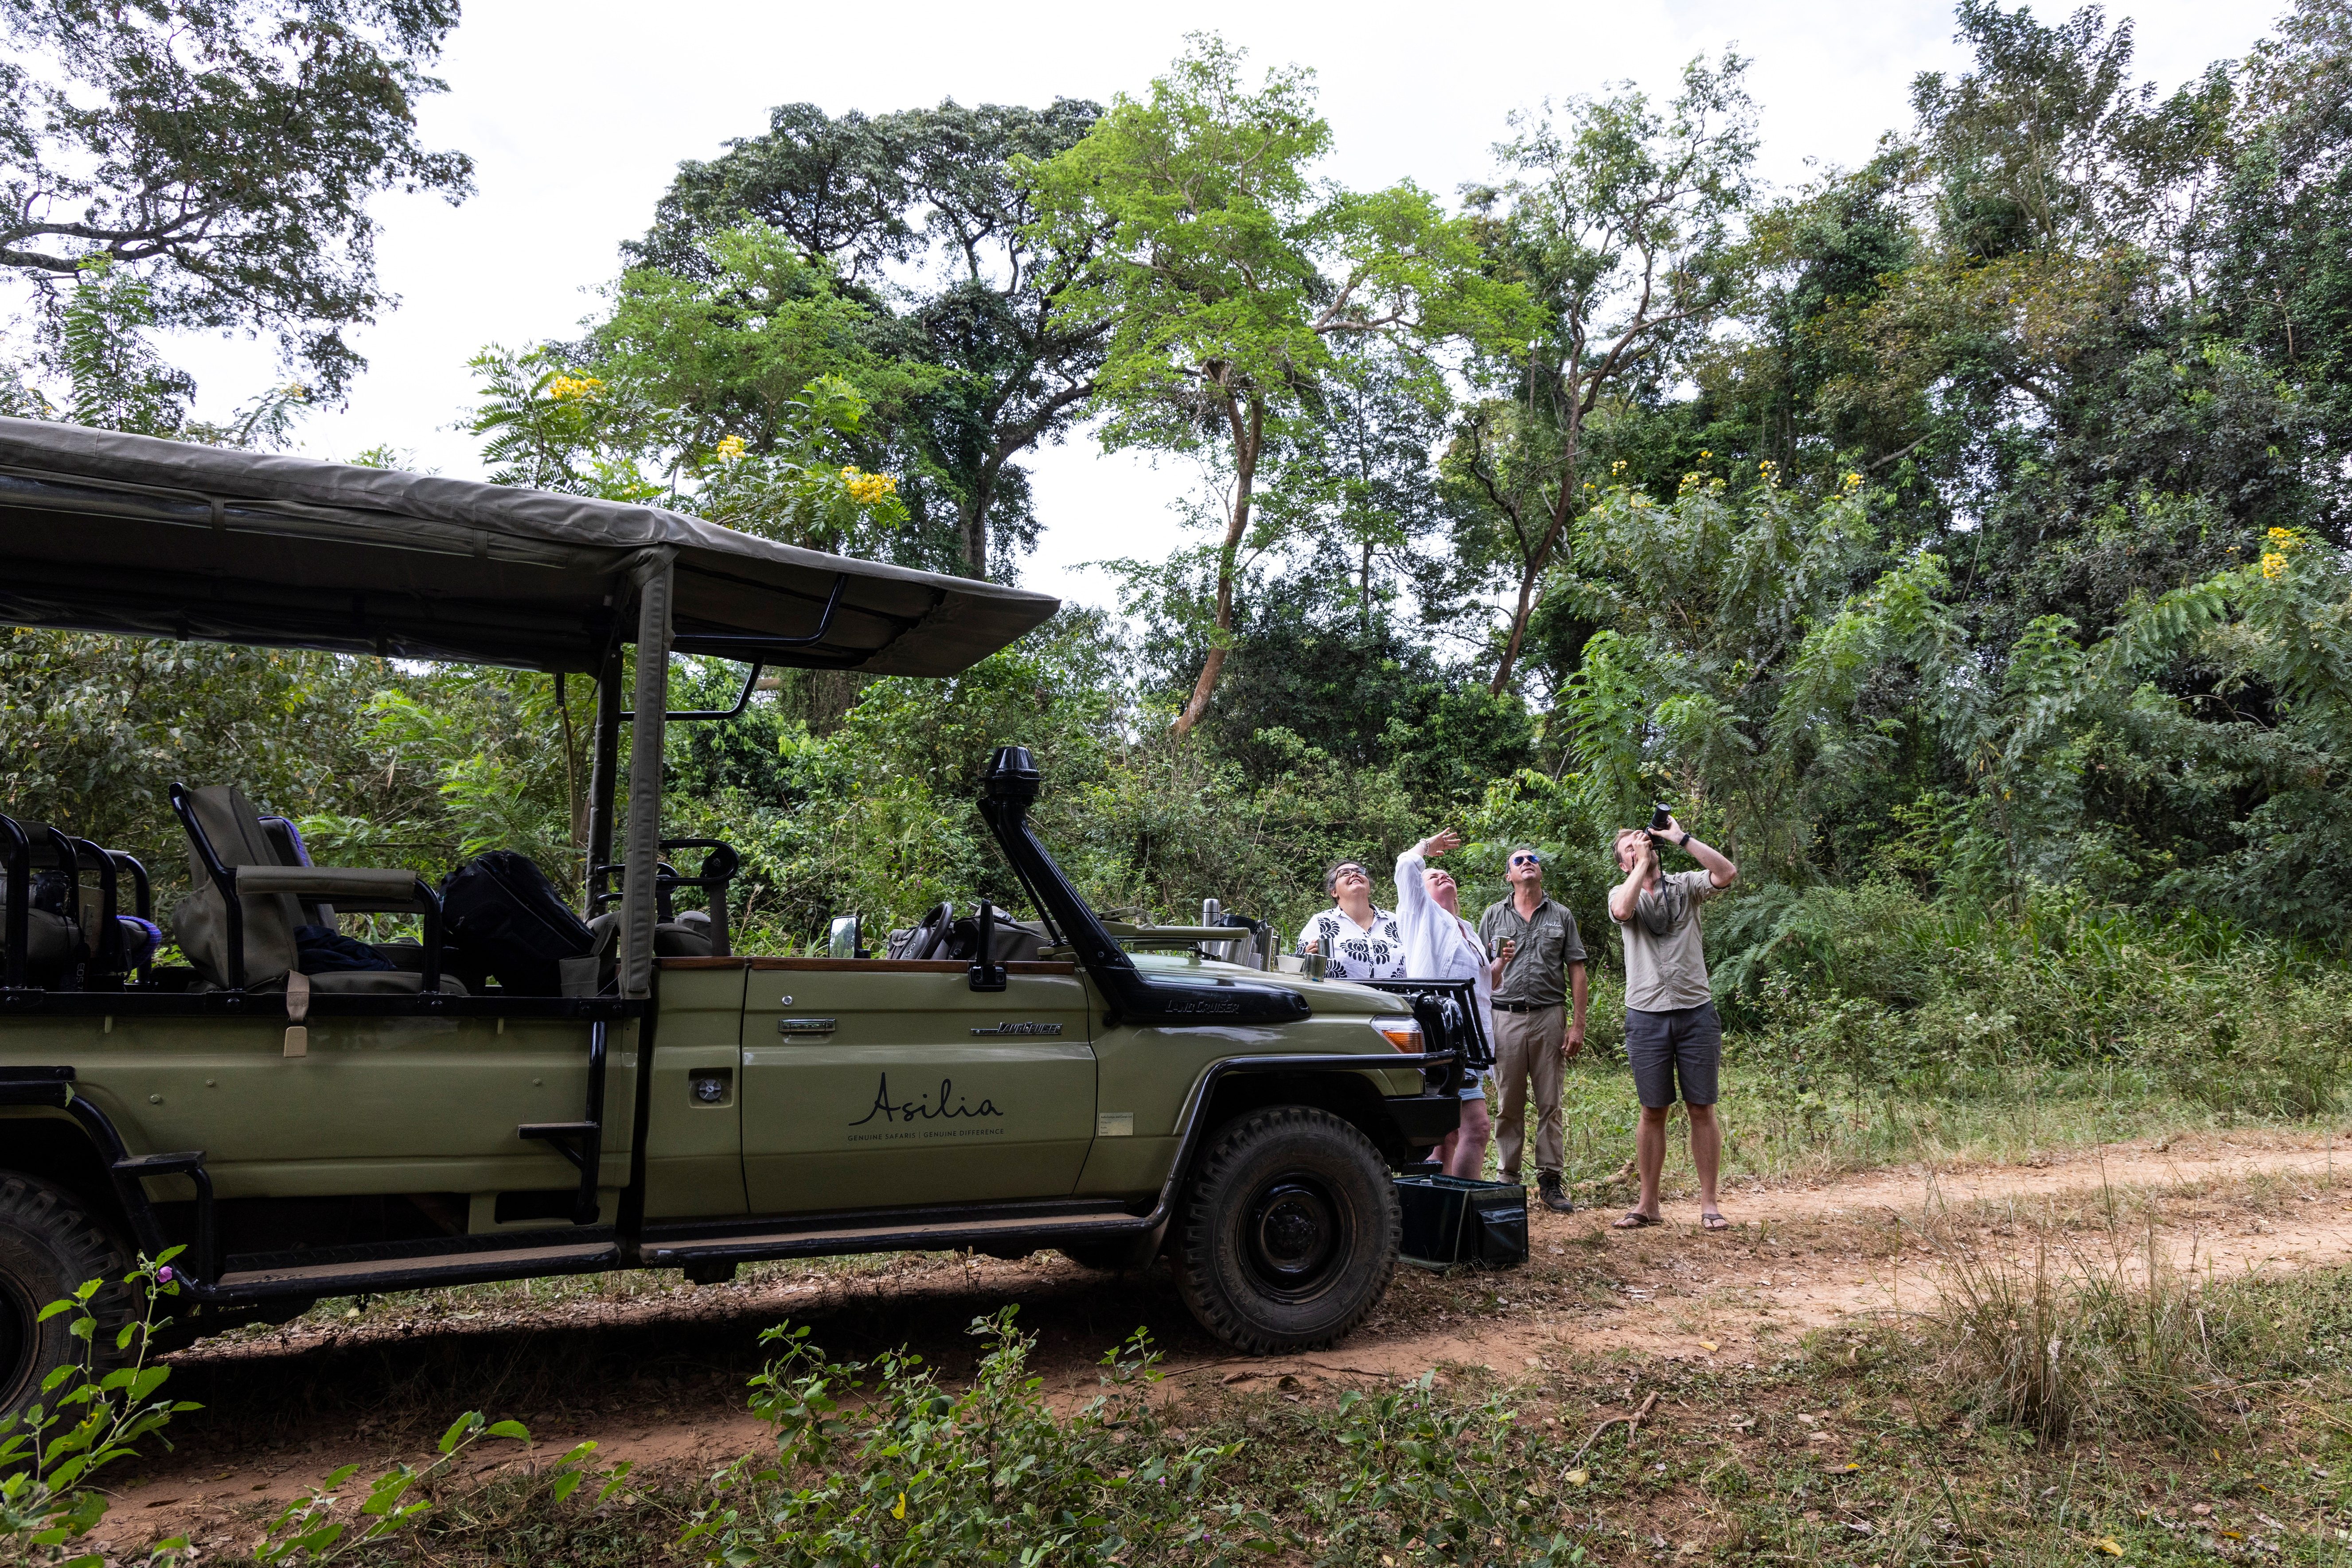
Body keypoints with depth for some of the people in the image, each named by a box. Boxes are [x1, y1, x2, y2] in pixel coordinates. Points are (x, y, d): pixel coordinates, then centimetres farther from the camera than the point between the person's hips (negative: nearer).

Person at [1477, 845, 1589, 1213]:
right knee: (1509, 1105, 3)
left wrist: (1578, 1025, 0)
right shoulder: (1494, 916, 9)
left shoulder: (1561, 916, 9)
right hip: (1505, 1017, 0)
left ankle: (1550, 1180, 10)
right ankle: (1509, 1180, 10)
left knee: (1550, 1104, 3)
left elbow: (1576, 972, 6)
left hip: (1549, 1017, 0)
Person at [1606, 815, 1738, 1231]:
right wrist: (1642, 863, -8)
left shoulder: (1685, 885, 7)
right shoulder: (1622, 892, 7)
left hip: (1696, 1013, 0)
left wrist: (1680, 838, -9)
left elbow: (1727, 873, -12)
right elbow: (1622, 910, -17)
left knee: (1702, 1109, 3)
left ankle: (1708, 1202, 10)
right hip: (1647, 1016, 0)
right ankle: (1648, 1203, 14)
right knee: (1653, 1112, 6)